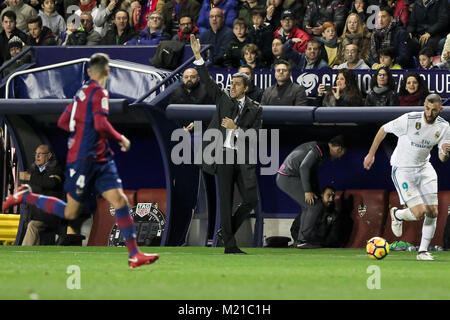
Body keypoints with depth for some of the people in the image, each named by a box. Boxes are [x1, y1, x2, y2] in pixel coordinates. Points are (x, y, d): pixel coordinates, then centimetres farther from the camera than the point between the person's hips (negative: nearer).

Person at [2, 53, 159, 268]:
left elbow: (63, 122, 17)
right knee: (70, 212, 1)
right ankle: (25, 196, 16)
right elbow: (101, 123, -25)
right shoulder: (99, 92, -13)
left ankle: (134, 254, -9)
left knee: (119, 200, -4)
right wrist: (121, 139, -11)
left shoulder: (82, 92, 12)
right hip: (84, 160, -9)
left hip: (101, 160, 9)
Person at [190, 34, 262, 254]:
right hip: (225, 155, -1)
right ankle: (229, 245, -1)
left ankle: (227, 230, 17)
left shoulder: (255, 109, 8)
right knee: (226, 201, -2)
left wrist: (236, 128, -12)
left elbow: (255, 136, 0)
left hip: (244, 158, 1)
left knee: (251, 200, -5)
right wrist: (198, 56, -7)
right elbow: (206, 80, 2)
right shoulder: (223, 99, 10)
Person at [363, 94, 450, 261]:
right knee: (419, 212, -16)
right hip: (402, 170, -5)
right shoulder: (409, 120, -20)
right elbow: (384, 129, -6)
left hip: (424, 167, 5)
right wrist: (371, 154, -1)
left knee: (433, 212, -2)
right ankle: (397, 214, 19)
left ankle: (423, 251, 14)